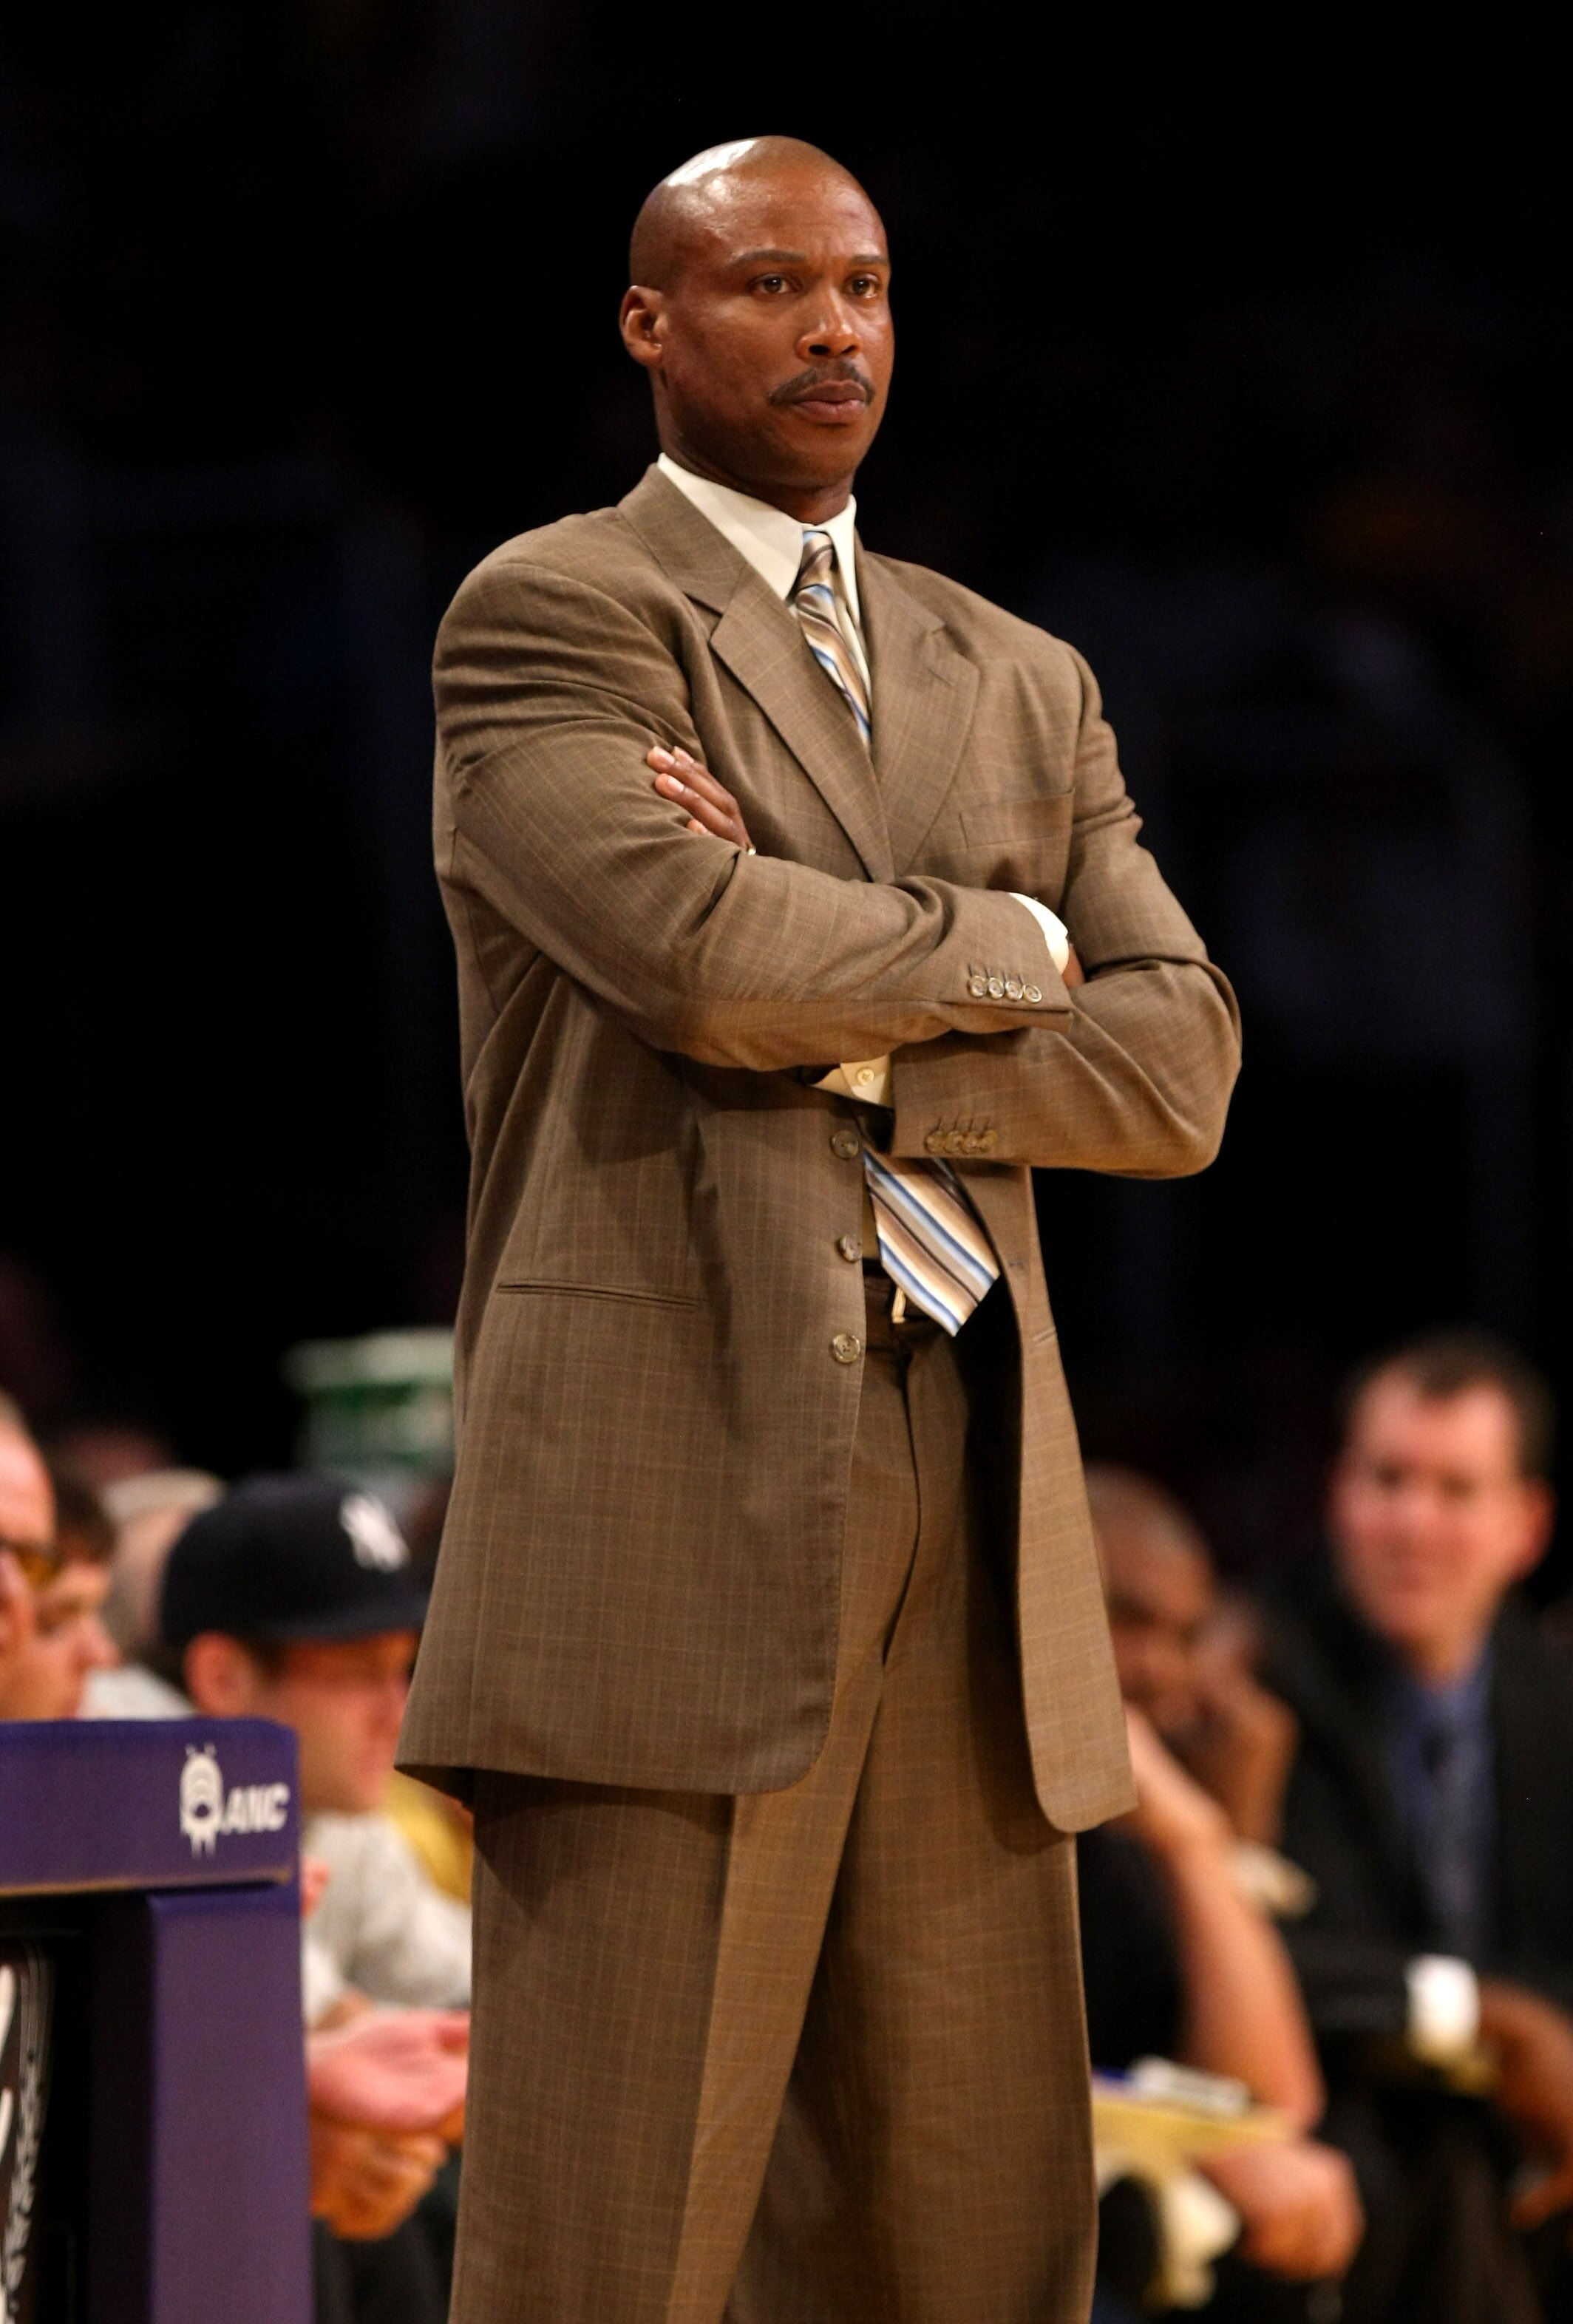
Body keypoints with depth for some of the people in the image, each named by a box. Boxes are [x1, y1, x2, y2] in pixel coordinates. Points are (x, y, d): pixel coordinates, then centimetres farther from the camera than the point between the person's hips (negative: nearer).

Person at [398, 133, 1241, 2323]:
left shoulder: (1026, 682, 22)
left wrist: (846, 1045, -4)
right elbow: (699, 957, -14)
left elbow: (1179, 1070, 10)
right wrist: (992, 949, 3)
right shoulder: (548, 616, 3)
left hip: (978, 1509, 6)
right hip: (675, 1486, -6)